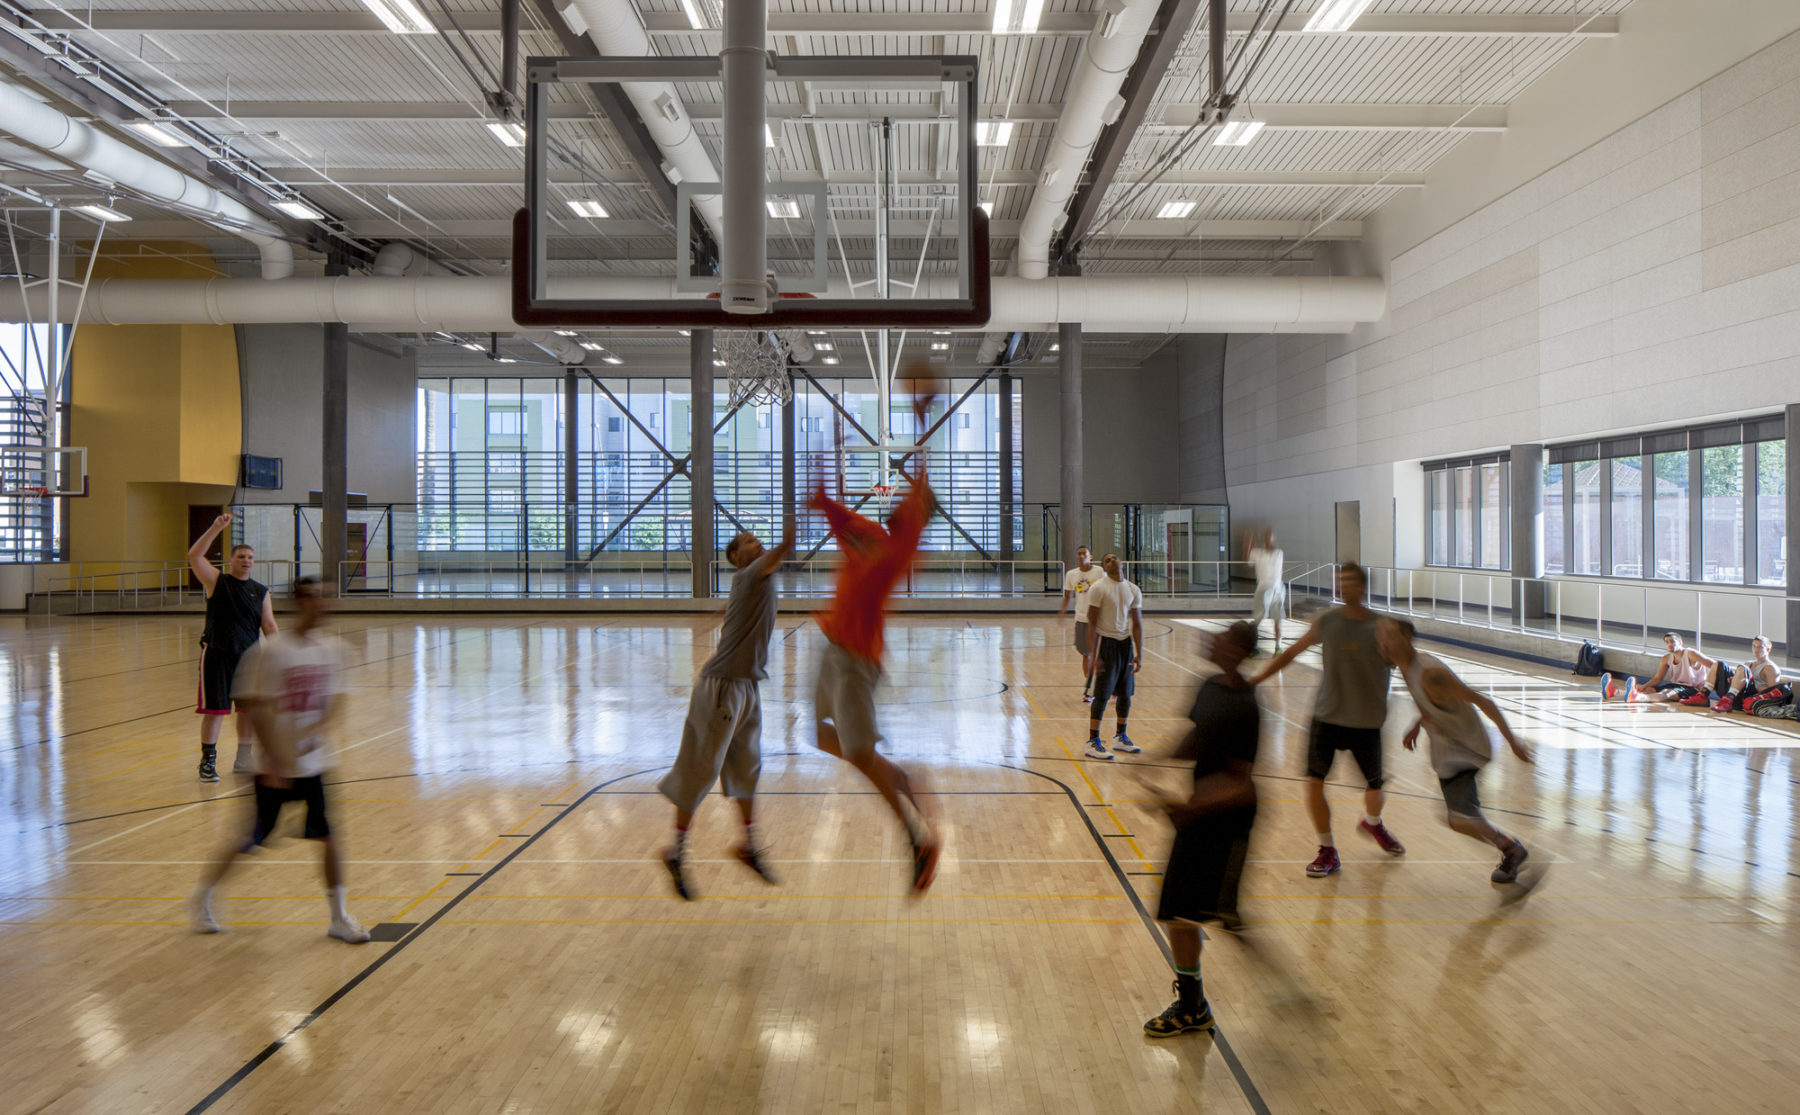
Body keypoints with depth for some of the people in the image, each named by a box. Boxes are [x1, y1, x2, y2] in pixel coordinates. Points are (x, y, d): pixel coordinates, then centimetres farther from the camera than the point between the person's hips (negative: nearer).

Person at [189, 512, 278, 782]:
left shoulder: (261, 592, 8)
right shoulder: (216, 582, 0)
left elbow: (268, 625, 5)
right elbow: (194, 555, -14)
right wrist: (217, 528, -21)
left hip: (249, 656, 4)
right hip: (217, 654, -3)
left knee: (248, 708, 11)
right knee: (213, 710, -2)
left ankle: (243, 760, 25)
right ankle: (208, 761, 11)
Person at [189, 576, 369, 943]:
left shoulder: (330, 648, 0)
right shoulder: (271, 650, -14)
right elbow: (255, 709, -14)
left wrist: (321, 727, -14)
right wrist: (274, 762, -17)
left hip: (313, 764, 4)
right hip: (274, 767, -4)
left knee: (329, 836, 1)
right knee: (250, 841, 8)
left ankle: (339, 916, 14)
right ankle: (202, 898, 34)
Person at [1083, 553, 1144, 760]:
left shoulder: (1133, 590, 7)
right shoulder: (1098, 588, -9)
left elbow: (1137, 624, 8)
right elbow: (1092, 624, -11)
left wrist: (1139, 654, 0)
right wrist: (1094, 655, -17)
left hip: (1126, 643, 6)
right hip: (1106, 642, -6)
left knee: (1126, 693, 10)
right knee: (1102, 695, -6)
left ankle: (1120, 737, 25)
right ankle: (1092, 743, 0)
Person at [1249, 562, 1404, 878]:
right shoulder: (1326, 621, -3)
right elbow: (1291, 652, 7)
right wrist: (1256, 678, 3)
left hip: (1367, 723, 0)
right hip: (1327, 716, 0)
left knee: (1375, 787, 10)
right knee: (1313, 782, -9)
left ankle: (1372, 823, 47)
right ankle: (1328, 851, 9)